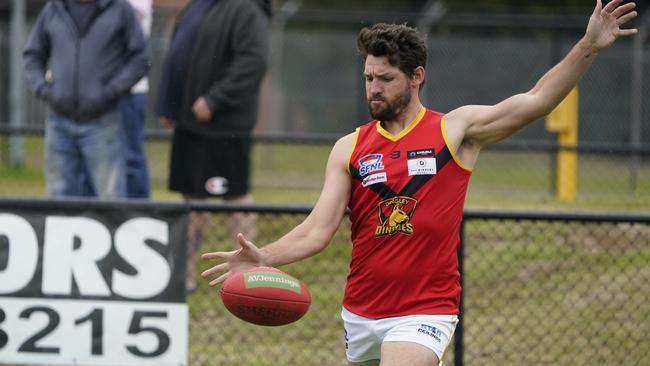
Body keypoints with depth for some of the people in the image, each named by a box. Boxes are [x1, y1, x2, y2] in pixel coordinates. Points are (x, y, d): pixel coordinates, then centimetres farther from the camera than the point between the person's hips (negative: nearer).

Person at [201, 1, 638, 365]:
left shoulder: (455, 131, 0)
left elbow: (536, 101, -8)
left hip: (426, 313, -5)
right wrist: (264, 257, -18)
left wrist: (589, 46, -18)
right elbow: (319, 231, 0)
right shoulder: (350, 149, 6)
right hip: (361, 313, 5)